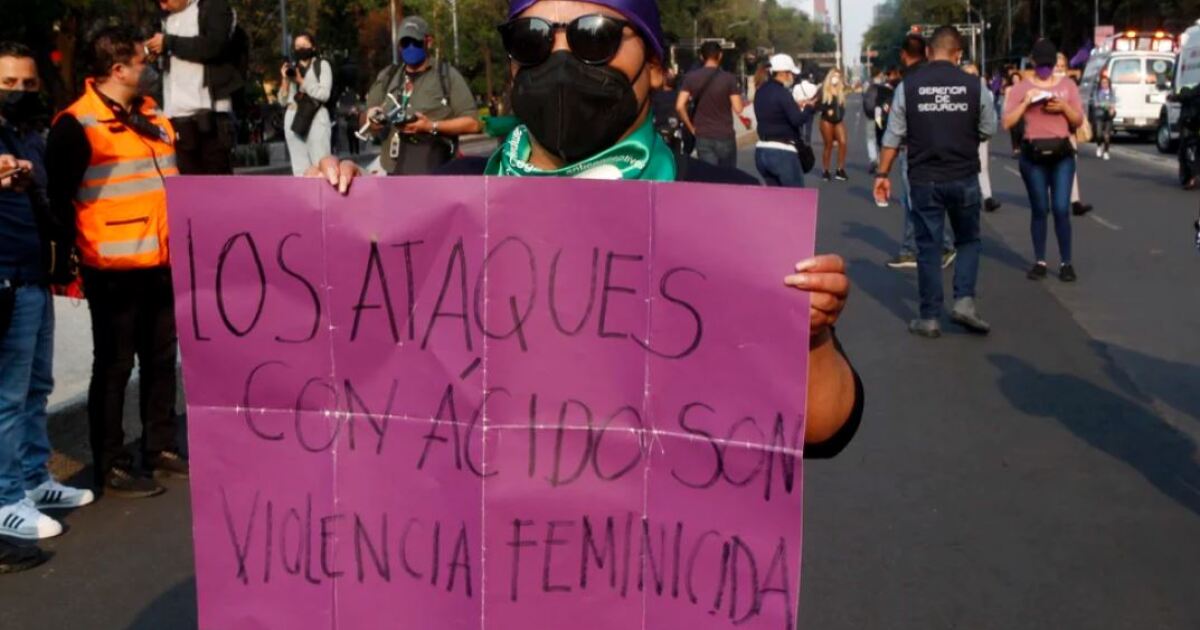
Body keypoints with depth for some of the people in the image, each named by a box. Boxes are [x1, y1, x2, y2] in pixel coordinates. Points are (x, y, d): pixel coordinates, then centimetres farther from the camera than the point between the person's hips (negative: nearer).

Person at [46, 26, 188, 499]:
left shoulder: (152, 116, 14)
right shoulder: (78, 124, -11)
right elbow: (59, 197, -12)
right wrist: (74, 252, -13)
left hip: (160, 262, 8)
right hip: (114, 267, -8)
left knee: (161, 359, 15)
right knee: (114, 366, 1)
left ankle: (160, 449, 27)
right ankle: (111, 467, 10)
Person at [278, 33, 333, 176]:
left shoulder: (322, 65, 9)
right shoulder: (291, 69, 19)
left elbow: (324, 94, -4)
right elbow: (283, 101, 15)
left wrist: (301, 81, -7)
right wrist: (285, 80, 2)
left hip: (316, 117, -4)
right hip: (294, 118, 4)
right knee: (299, 167, 0)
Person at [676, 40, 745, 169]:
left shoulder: (691, 77, 0)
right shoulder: (729, 78, -6)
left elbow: (680, 106, -7)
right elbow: (738, 109, -10)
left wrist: (691, 128, 4)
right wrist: (742, 102, 12)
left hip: (703, 137, 1)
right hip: (725, 136, -1)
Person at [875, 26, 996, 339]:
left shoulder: (908, 85, -4)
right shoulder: (975, 85, -4)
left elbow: (893, 136, -1)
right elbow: (988, 131, 6)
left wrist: (882, 174, 8)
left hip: (924, 179, 0)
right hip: (964, 177, 0)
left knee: (928, 247, 7)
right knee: (968, 241, 18)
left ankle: (930, 318, 10)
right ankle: (964, 301, 3)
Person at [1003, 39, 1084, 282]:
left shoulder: (1067, 84, 9)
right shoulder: (1022, 88, 4)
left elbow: (1078, 121, 10)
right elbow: (1007, 123, -3)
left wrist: (1064, 107, -8)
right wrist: (1026, 102, -14)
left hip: (1062, 152, 0)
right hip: (1032, 153, 0)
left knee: (1061, 209, -5)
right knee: (1039, 209, 4)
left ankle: (1066, 263, 1)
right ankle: (1039, 261, 11)